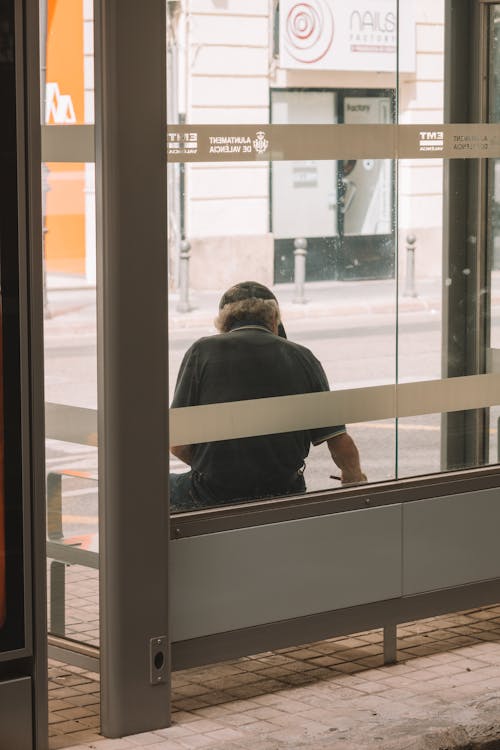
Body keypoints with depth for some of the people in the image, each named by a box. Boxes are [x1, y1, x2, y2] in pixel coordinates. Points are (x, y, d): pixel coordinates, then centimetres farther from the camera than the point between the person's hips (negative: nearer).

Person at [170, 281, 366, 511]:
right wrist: (353, 476, 24)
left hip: (214, 496, -2)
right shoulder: (302, 357, 3)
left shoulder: (202, 351, -2)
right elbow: (342, 446, 2)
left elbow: (178, 445, -4)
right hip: (284, 496, 3)